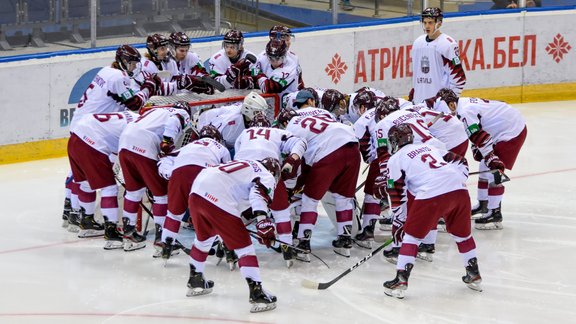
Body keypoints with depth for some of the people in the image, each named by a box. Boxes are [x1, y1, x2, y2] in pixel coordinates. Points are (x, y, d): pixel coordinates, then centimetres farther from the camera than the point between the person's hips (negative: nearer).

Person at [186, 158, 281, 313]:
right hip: (218, 200, -8)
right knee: (244, 246, -1)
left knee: (204, 237, 31)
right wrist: (263, 220, -26)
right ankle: (256, 294, -9)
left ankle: (195, 281, 44)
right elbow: (258, 192, -13)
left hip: (196, 191, 8)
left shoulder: (245, 165, 33)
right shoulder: (267, 177, 9)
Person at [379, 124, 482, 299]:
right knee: (462, 234, 24)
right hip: (460, 191, 5)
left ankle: (401, 281, 5)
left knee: (411, 235, 9)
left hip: (431, 196, -5)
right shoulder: (429, 147, 31)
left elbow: (397, 195, 9)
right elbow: (461, 162, 26)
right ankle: (474, 276, 32)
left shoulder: (396, 159, 13)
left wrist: (399, 223, 15)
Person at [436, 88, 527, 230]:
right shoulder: (465, 103, 8)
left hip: (512, 132, -11)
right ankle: (483, 205, 34)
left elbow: (482, 138, -27)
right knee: (485, 166, 19)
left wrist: (494, 162, -28)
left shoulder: (465, 113, -24)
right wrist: (476, 149, 11)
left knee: (492, 173, -11)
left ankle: (494, 214, -6)